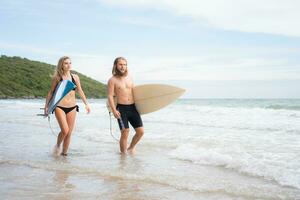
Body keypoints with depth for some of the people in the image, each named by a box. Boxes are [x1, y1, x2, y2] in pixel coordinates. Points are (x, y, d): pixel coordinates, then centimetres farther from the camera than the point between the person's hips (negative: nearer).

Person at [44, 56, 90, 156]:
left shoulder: (75, 77, 6)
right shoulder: (57, 78, -3)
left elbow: (80, 91, 14)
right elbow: (51, 92, 4)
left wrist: (86, 104, 13)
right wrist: (46, 105, 2)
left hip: (72, 107, 4)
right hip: (60, 107, -4)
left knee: (69, 132, 5)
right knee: (65, 130, -15)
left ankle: (64, 152, 22)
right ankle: (57, 146, 14)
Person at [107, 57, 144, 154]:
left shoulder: (129, 78, 14)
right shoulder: (112, 80, -2)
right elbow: (110, 96, -8)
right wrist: (114, 110, -18)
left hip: (133, 107, 5)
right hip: (121, 108, -5)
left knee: (140, 131, 3)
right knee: (125, 133, -7)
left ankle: (131, 148, 26)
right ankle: (123, 153, 9)